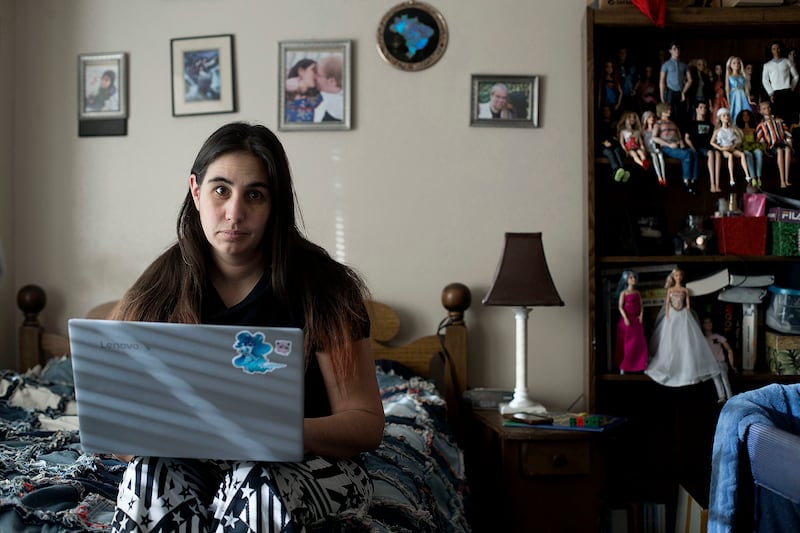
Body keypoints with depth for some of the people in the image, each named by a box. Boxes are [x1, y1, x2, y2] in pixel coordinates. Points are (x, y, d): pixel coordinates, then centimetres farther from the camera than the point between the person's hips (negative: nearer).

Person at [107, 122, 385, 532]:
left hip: (307, 463, -2)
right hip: (195, 463, 3)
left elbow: (367, 424, -11)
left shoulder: (321, 287, -10)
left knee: (255, 486, -35)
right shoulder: (158, 291, -2)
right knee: (148, 478, -29)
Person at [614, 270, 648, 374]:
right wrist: (625, 318, -17)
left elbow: (641, 306, 11)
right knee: (626, 343, -1)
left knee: (639, 343, 3)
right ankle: (623, 366, 5)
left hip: (636, 320, 4)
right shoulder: (623, 292, -4)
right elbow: (620, 307, -7)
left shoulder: (637, 293, 9)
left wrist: (641, 315, -5)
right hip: (626, 320, -4)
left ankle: (638, 365, 12)